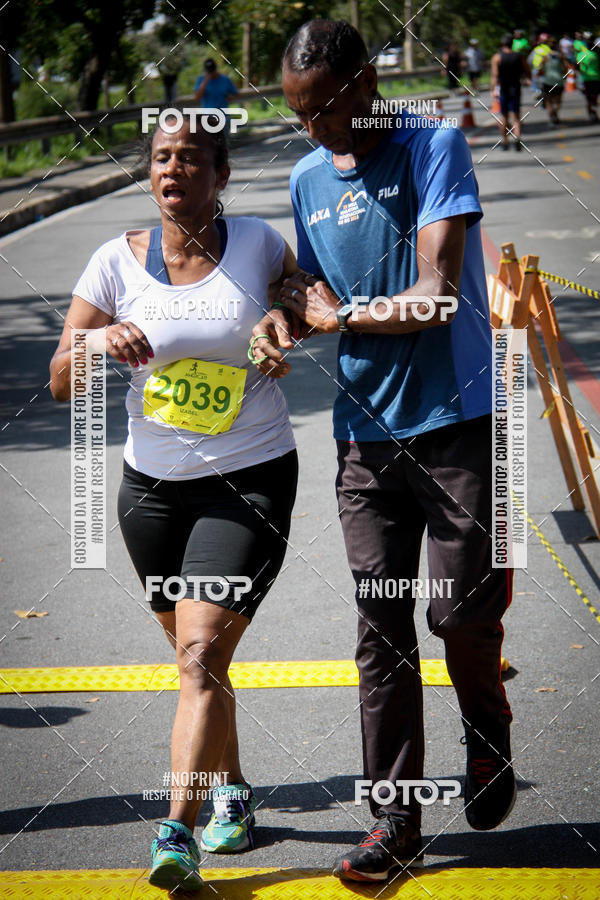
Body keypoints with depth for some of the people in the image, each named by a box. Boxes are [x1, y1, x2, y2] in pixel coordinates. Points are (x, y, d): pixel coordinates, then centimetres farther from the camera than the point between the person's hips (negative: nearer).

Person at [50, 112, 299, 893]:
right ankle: (232, 797, 36)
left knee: (200, 655, -15)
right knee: (195, 655, 15)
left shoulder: (256, 243, -5)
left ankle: (177, 834, -16)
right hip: (153, 482, 3)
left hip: (250, 481, -3)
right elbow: (61, 383, -2)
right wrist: (102, 343, -22)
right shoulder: (119, 261, -4)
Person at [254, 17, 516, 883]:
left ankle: (488, 738, 29)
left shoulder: (435, 148, -9)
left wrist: (340, 316, -10)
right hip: (365, 432, 5)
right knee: (381, 631, 4)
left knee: (462, 614, -3)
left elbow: (435, 296, -18)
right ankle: (395, 822, 12)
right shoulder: (308, 178, 9)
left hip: (455, 423, -5)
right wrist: (279, 327, -6)